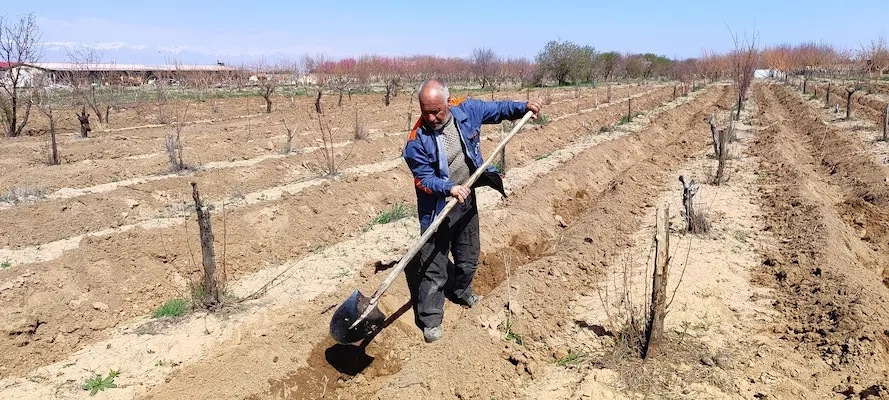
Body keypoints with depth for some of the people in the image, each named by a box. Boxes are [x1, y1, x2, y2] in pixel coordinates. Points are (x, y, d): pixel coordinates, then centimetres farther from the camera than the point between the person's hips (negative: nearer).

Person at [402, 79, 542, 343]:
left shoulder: (466, 110, -9)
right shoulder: (418, 140, -23)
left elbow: (497, 109, 9)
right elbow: (423, 179, -21)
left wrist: (523, 107, 1)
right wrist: (449, 188, -37)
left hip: (467, 200, 6)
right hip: (438, 207, -5)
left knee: (468, 257, 22)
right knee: (434, 267, 0)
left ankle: (461, 292, 49)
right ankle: (430, 320, 15)